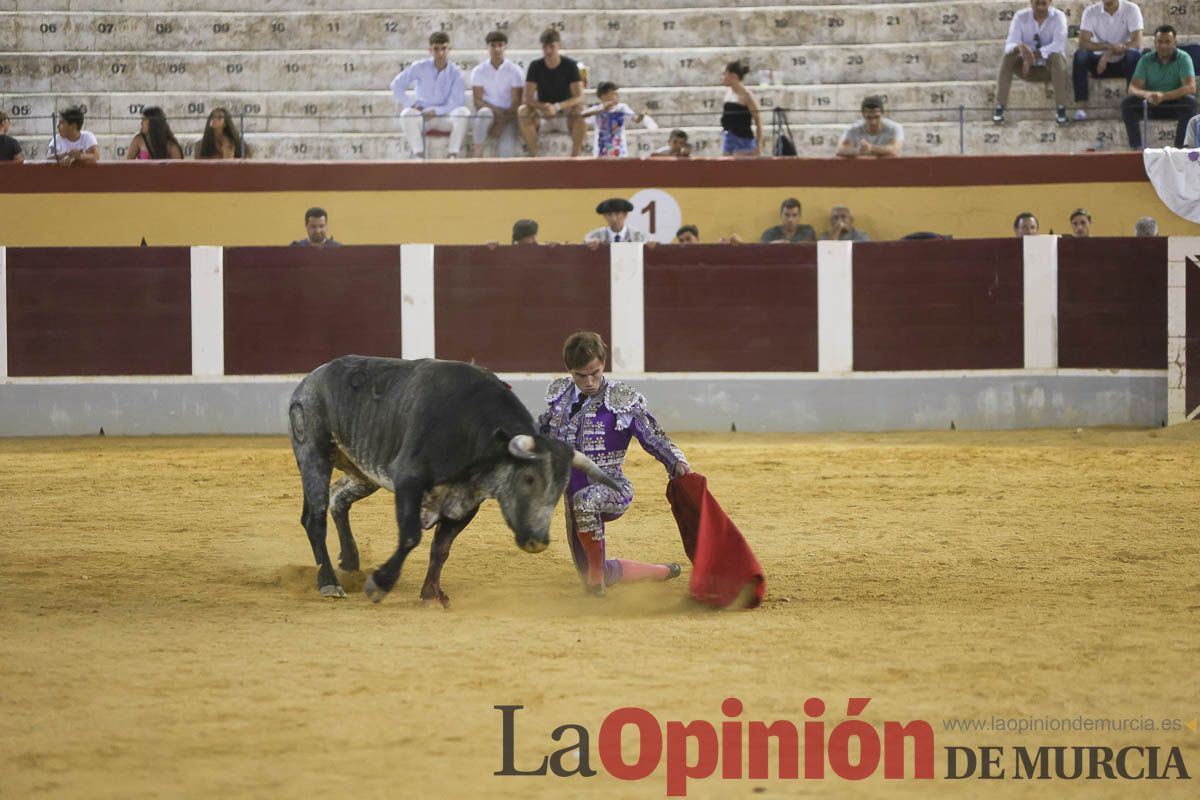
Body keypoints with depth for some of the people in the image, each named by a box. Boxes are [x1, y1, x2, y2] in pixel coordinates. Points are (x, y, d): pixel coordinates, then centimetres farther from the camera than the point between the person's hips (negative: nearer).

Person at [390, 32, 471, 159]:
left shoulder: (455, 73, -4)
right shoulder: (419, 67, -3)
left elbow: (458, 104, -8)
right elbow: (396, 85, 0)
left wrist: (436, 111, -19)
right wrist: (411, 105, -10)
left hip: (445, 117, 0)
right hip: (422, 116, 0)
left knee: (463, 111, -30)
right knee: (407, 114, -33)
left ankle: (453, 155, -29)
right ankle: (419, 156, -33)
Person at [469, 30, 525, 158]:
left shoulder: (515, 71, 1)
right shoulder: (478, 71, 4)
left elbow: (516, 103, -5)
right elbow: (478, 101, -3)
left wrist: (501, 124, -16)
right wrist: (497, 111, -21)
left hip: (508, 117, -1)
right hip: (488, 112, 1)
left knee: (507, 149, -28)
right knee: (485, 112, -37)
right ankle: (478, 156, -32)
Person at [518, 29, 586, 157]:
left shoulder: (570, 65, -10)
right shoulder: (535, 66, -6)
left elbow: (579, 97, -19)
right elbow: (528, 98, -12)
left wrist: (557, 107, -36)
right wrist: (544, 107, -34)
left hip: (565, 110, -1)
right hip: (543, 113, 1)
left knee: (579, 110, -35)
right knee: (523, 111, -29)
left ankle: (575, 155, -29)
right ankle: (533, 154, -27)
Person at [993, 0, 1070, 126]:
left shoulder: (1058, 17, -11)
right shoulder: (1020, 17, -7)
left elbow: (1059, 45, -25)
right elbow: (1010, 45, -18)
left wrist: (1035, 55, -36)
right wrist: (1021, 48, -42)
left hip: (1050, 68, -2)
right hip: (1028, 68, 2)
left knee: (1056, 56, -34)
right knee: (1008, 56, -26)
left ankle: (1060, 109, -32)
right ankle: (999, 108, -26)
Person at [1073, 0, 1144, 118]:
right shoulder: (1090, 12, -7)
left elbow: (1137, 42, -18)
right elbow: (1083, 43, -17)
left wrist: (1109, 53, -28)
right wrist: (1108, 46, -34)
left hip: (1123, 62, -1)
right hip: (1100, 61, 1)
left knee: (1134, 55, -34)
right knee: (1080, 55, -28)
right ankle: (1081, 107, -31)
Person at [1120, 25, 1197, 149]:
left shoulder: (1183, 58, -11)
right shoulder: (1146, 60, -4)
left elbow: (1191, 88, -24)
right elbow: (1133, 87, -12)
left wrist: (1164, 96, -39)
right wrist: (1146, 94, -37)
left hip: (1175, 104, -2)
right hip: (1151, 105, 2)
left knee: (1189, 101, -34)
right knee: (1127, 102, -24)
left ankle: (1179, 147, -28)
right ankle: (1136, 147, -24)